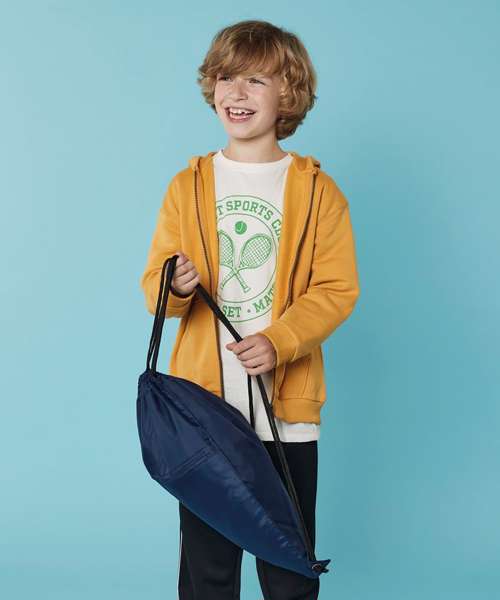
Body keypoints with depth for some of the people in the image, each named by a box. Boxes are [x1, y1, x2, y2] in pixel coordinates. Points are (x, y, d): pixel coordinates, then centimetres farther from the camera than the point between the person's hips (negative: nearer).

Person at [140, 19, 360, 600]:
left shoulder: (316, 190, 0)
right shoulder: (187, 186, 6)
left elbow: (337, 288, -4)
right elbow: (154, 285, 6)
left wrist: (279, 342, -18)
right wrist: (176, 287, -18)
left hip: (287, 404, -1)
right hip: (202, 401, 2)